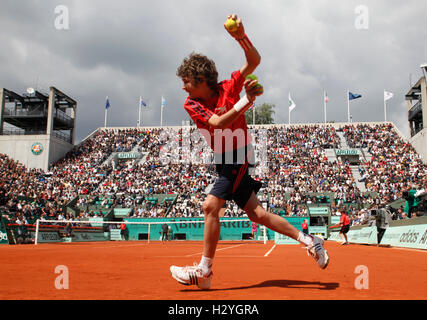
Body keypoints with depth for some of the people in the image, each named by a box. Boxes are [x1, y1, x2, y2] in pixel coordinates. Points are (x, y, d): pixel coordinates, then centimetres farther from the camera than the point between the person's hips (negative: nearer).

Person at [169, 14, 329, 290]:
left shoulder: (229, 88, -8)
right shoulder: (191, 104, -1)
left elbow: (254, 61, -12)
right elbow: (217, 122, -16)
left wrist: (241, 36, -28)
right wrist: (246, 100, -24)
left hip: (239, 158, -6)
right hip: (225, 162, 6)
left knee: (211, 206, -16)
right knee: (257, 214, 6)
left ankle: (204, 271, -4)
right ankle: (308, 241, 17)